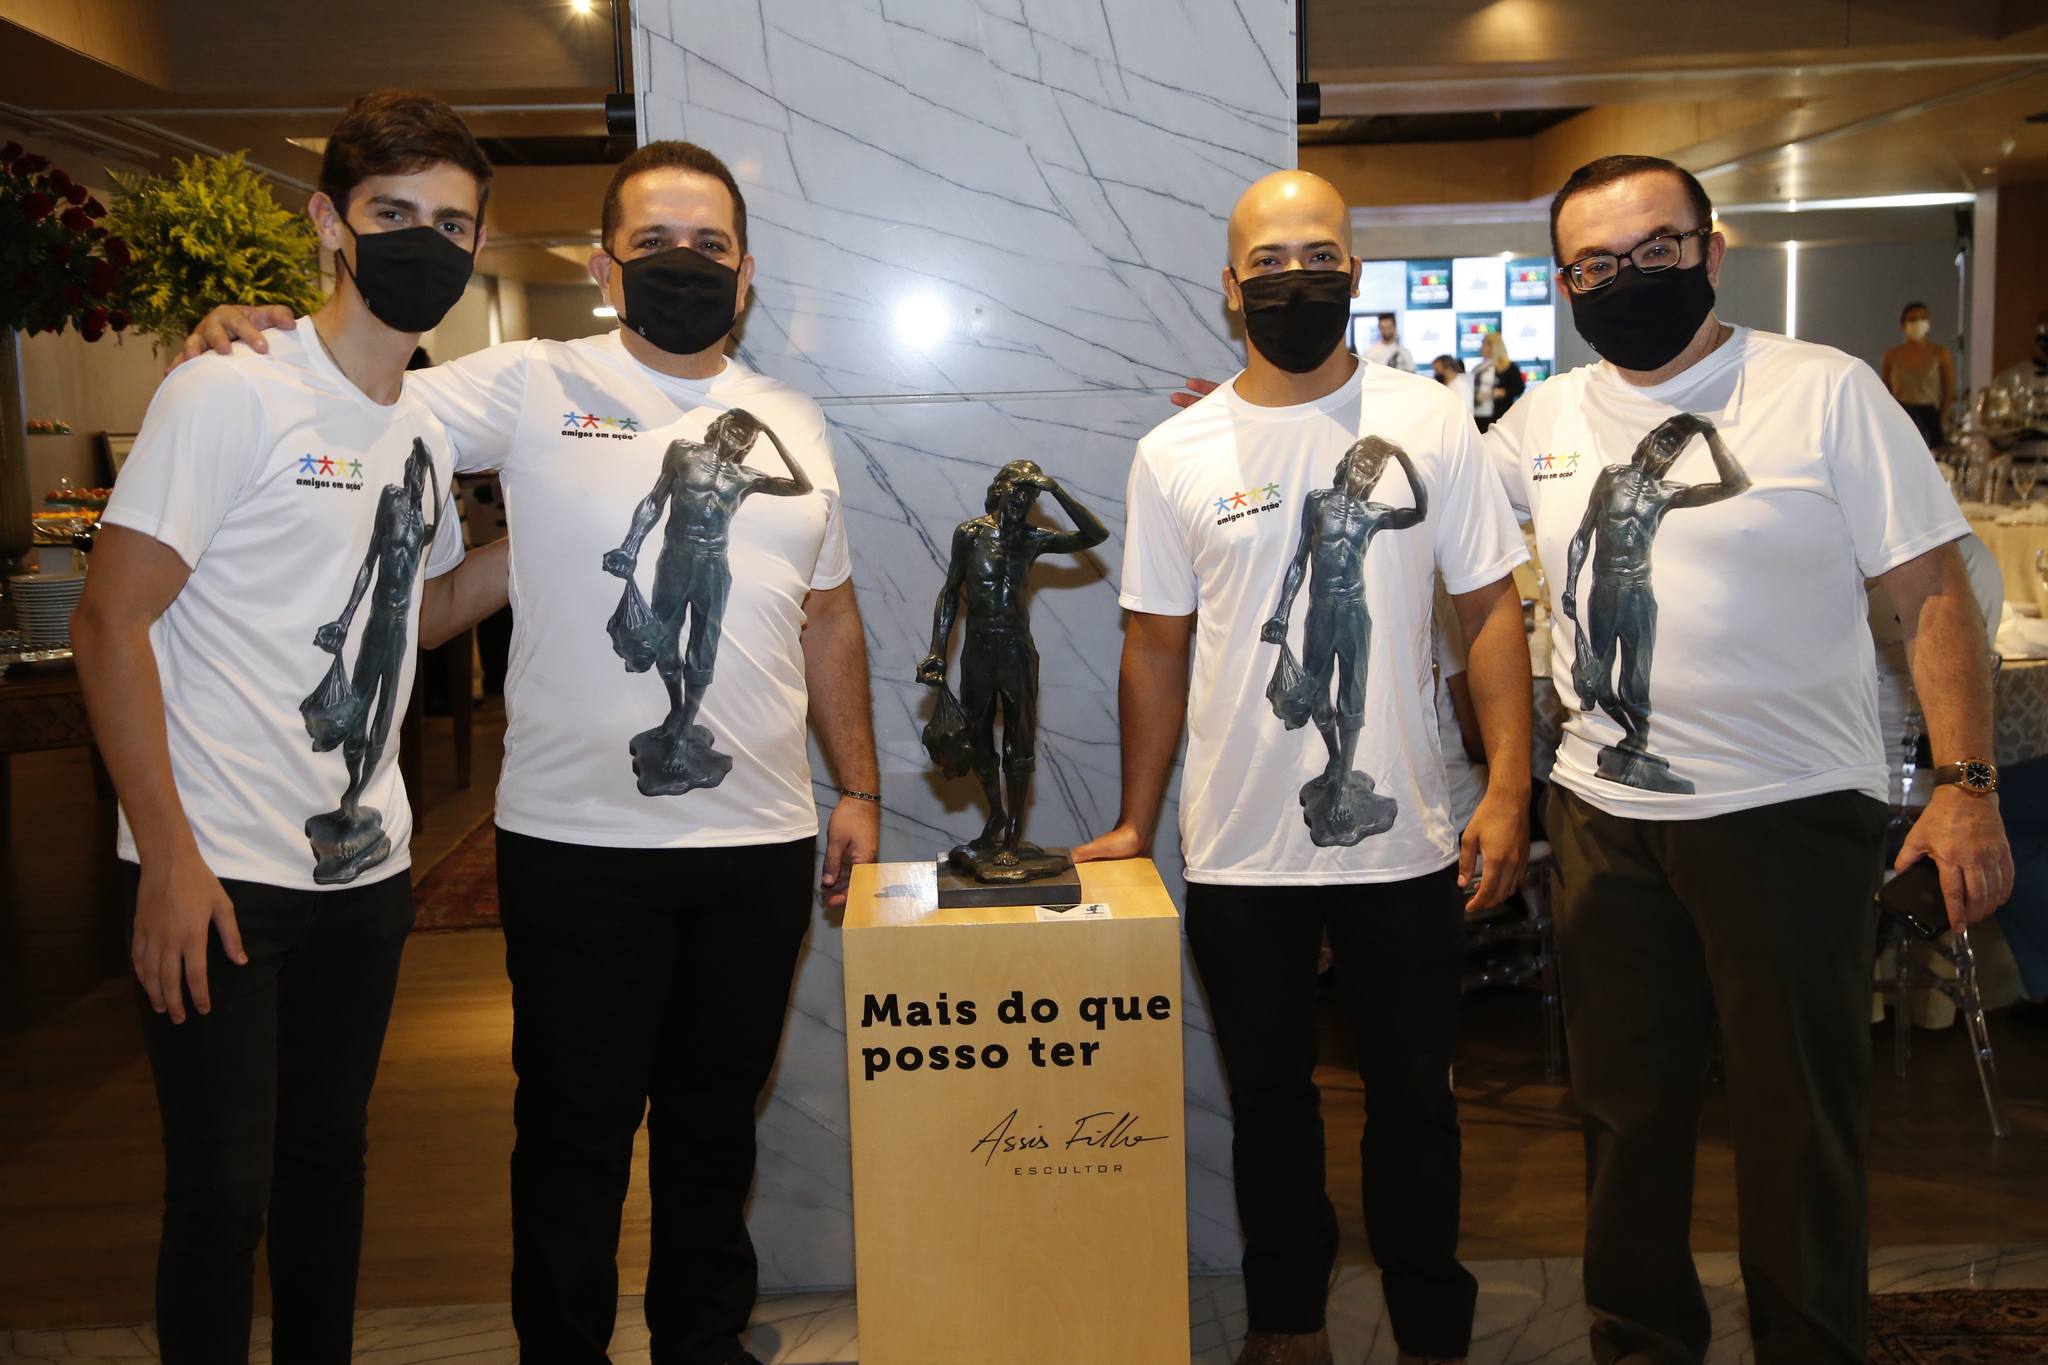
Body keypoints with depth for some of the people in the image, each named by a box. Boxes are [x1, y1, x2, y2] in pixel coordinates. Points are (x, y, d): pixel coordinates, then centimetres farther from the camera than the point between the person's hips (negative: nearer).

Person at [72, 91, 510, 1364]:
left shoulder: (429, 430, 10)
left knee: (329, 1156, 19)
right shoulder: (233, 394, -12)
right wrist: (170, 859, -18)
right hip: (220, 877, -7)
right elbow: (111, 624, -14)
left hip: (367, 869, 7)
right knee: (224, 1191, 1)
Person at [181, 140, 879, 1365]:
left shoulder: (797, 424, 12)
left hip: (761, 846, 4)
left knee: (716, 1121, 18)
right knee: (576, 1133, 11)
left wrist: (859, 789, 11)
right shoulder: (532, 388, -1)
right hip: (577, 842, -3)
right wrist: (240, 346, -21)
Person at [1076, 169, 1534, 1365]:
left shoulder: (1431, 423, 0)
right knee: (1270, 1096, 15)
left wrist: (1510, 791, -9)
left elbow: (1491, 608, 0)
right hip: (1240, 853, 1)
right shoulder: (1175, 455, 1)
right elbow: (1157, 648, 6)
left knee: (1415, 1096, 13)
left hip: (1406, 841, 0)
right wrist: (1135, 826, 6)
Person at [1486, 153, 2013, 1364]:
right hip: (1605, 815, 4)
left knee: (1799, 1121, 7)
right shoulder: (1545, 419, 6)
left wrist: (1965, 785, -15)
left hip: (1790, 812, -4)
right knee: (1628, 1107, 16)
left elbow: (1935, 593, -7)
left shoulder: (1826, 392, -6)